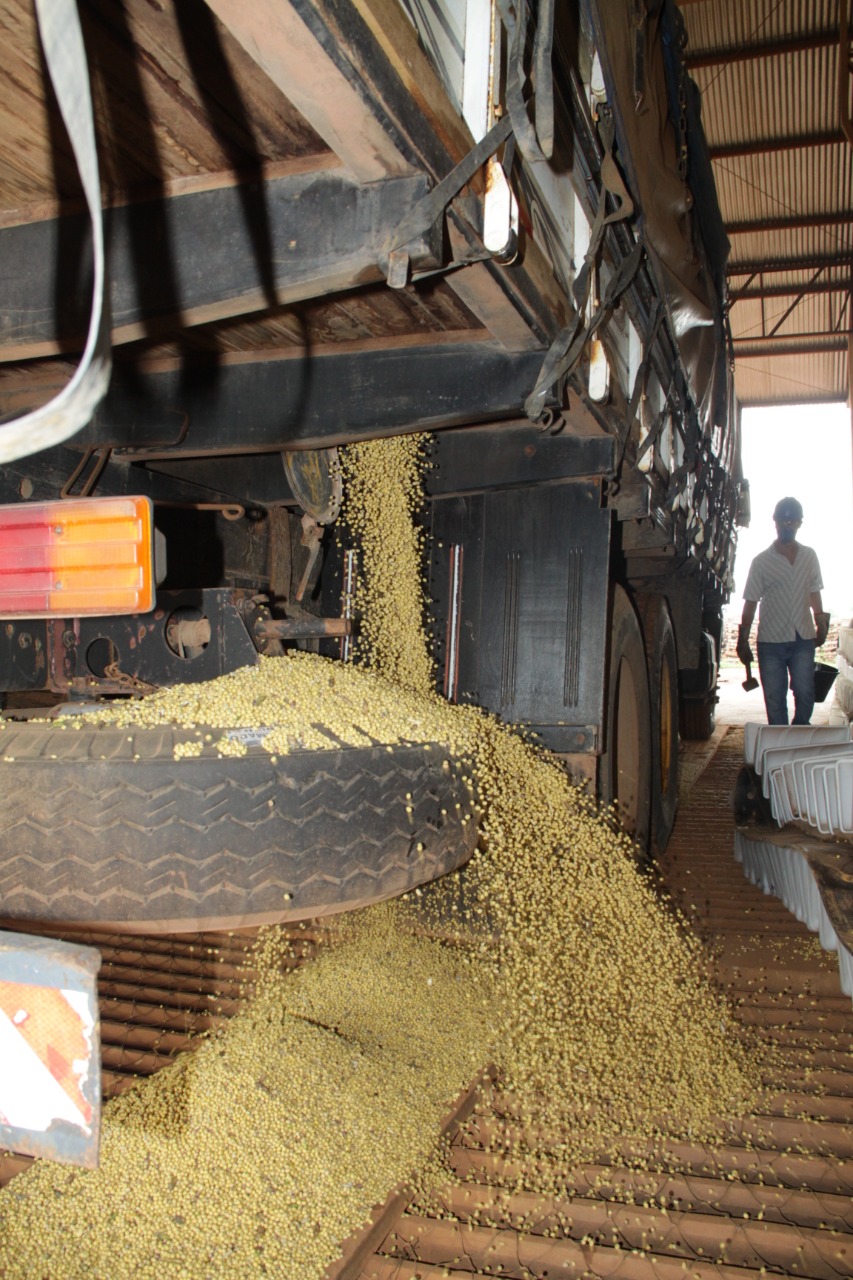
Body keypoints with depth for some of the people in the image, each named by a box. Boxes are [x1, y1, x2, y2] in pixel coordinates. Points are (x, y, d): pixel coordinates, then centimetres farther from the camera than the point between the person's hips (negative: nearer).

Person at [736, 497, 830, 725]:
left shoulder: (809, 557, 8)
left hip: (803, 640, 2)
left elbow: (814, 594, 18)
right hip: (771, 641, -2)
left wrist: (821, 624, 14)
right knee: (774, 698, 2)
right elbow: (750, 603, 0)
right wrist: (743, 640, -3)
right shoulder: (761, 562, -1)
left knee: (805, 692, -4)